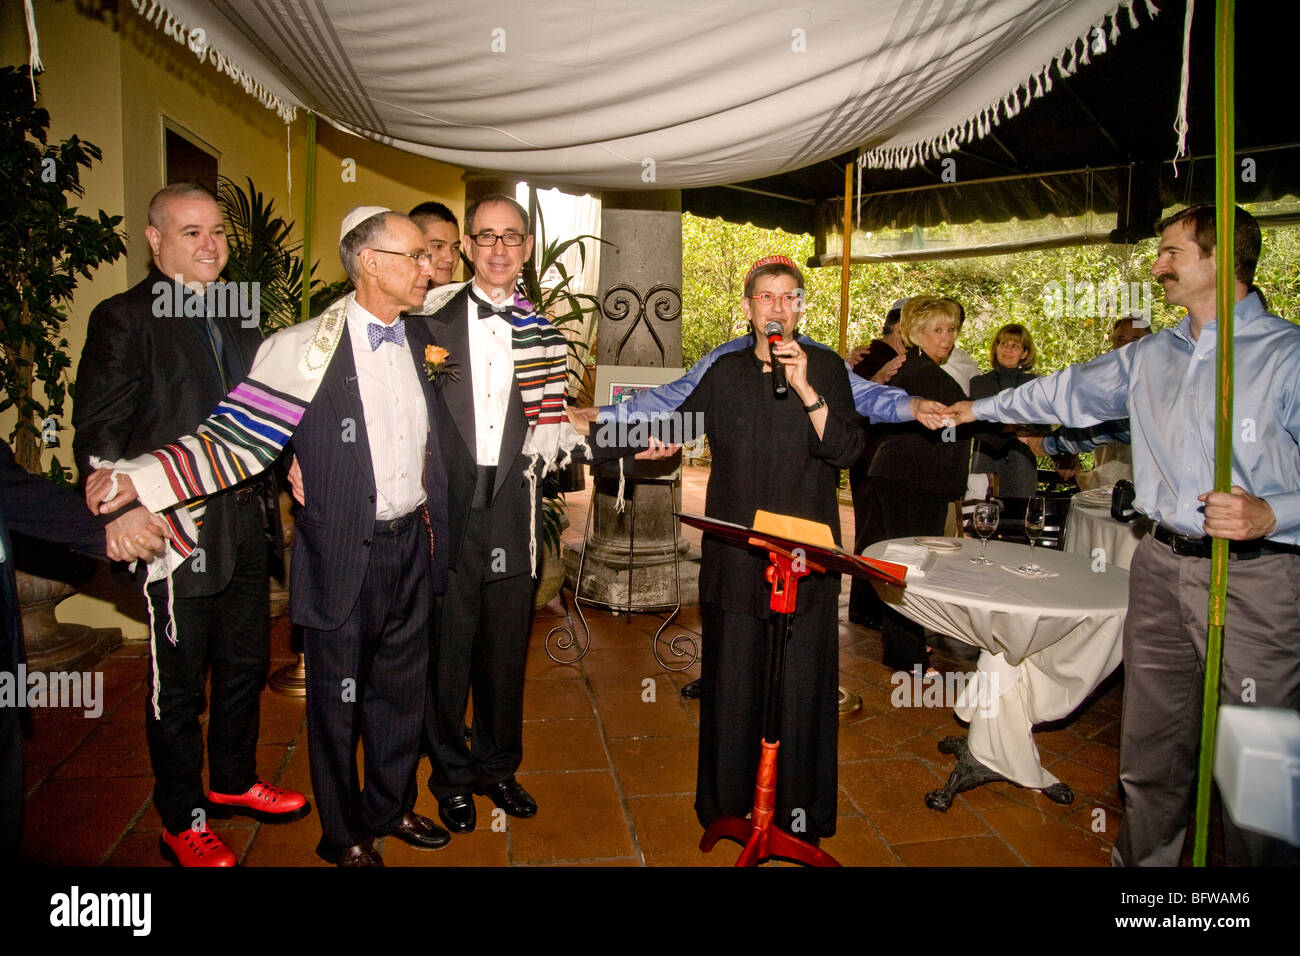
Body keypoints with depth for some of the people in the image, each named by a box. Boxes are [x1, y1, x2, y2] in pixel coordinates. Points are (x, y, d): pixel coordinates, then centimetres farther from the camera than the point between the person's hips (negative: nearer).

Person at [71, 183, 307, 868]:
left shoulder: (235, 318, 13)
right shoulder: (124, 318, -8)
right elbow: (97, 437, -12)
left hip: (248, 526, 7)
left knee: (246, 665, 19)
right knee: (178, 685, 9)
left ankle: (234, 781, 41)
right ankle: (183, 823, 27)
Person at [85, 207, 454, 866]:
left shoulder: (421, 338, 4)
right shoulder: (303, 349, -14)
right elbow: (236, 440, -17)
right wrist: (137, 478, -27)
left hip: (412, 546, 5)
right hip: (344, 558, -5)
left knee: (400, 689, 19)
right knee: (338, 700, 13)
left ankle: (390, 808, 43)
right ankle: (343, 836, 35)